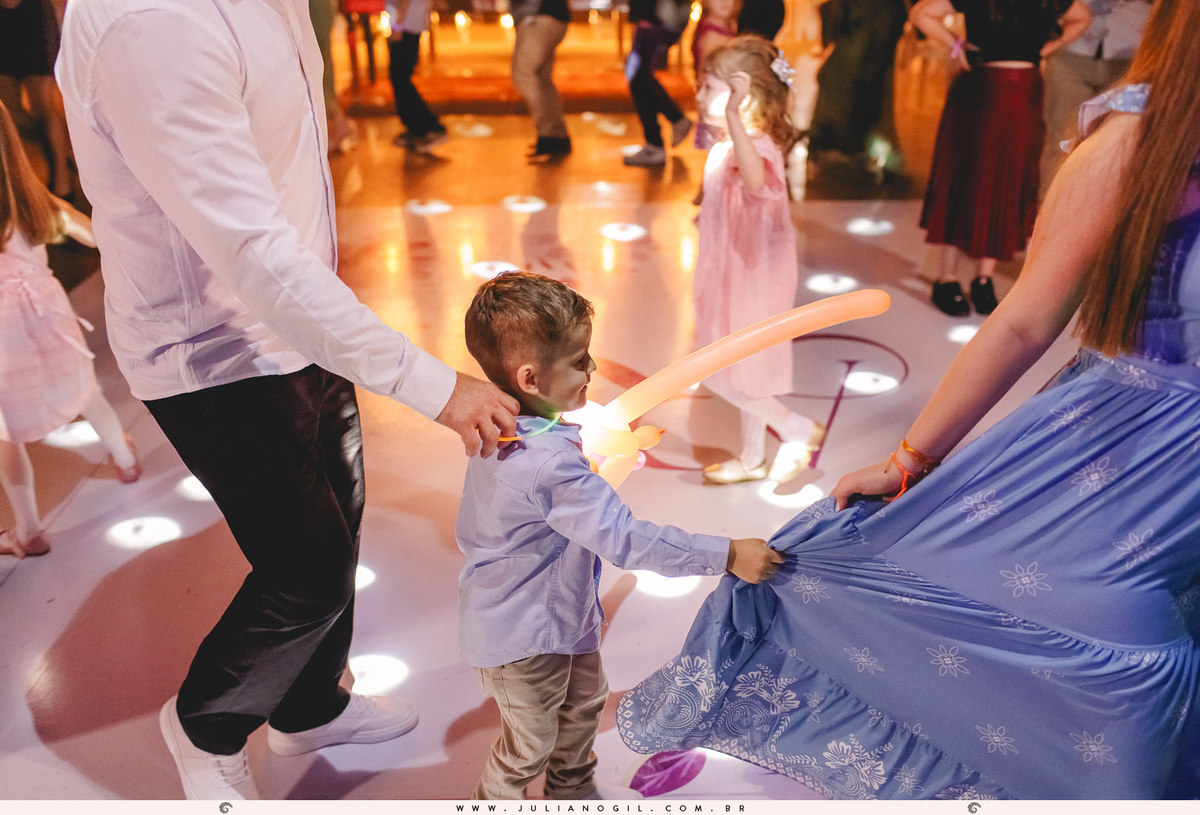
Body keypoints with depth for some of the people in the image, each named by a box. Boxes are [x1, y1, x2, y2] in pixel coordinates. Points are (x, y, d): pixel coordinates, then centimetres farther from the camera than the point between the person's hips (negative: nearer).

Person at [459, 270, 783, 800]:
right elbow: (626, 538, -37)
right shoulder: (550, 463, -39)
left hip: (558, 614, 10)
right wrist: (726, 555, -32)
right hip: (523, 637, -10)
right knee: (529, 747, 14)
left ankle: (573, 791, 54)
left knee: (583, 702, 30)